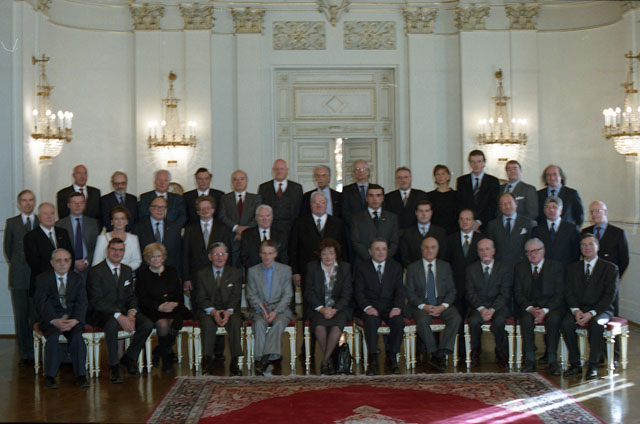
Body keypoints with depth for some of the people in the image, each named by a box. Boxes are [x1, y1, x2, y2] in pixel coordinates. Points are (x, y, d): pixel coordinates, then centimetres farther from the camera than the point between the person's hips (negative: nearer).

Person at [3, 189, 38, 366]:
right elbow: (7, 248, 15)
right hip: (18, 278, 1)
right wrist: (16, 265, 12)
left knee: (37, 316, -3)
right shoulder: (11, 223, 8)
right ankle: (24, 355, 10)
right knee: (20, 317, 3)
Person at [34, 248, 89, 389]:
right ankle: (50, 376, -20)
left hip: (73, 319, 1)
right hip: (51, 319, -1)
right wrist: (55, 321, -20)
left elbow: (82, 303, 3)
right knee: (53, 337, -32)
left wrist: (74, 320, -16)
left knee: (77, 336, -29)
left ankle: (80, 375, -20)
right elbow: (41, 304, -4)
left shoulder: (77, 278, 11)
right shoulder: (42, 279, 5)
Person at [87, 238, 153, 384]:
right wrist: (118, 316, -26)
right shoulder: (96, 271, -8)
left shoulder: (127, 270, 13)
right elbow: (96, 301, -16)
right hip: (101, 312, -6)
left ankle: (129, 358, 3)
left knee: (147, 324, -19)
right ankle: (114, 366, -21)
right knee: (112, 324, -40)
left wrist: (131, 312, -10)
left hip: (123, 311, 6)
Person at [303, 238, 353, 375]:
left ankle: (324, 360, -16)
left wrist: (334, 309, -16)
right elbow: (309, 293, -1)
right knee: (319, 326, -32)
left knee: (337, 325, -32)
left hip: (339, 307, 0)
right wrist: (322, 309, -16)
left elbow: (346, 294, 0)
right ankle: (329, 359, -12)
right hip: (318, 308, 0)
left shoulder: (345, 268, 5)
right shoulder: (312, 267, 5)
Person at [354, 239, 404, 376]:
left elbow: (400, 291, 6)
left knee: (399, 322, -29)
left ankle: (391, 358, -14)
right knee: (371, 321, -35)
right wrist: (367, 307, -20)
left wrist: (397, 307, -13)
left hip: (389, 307, 2)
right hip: (370, 307, -2)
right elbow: (358, 292, -2)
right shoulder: (361, 267, 7)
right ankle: (373, 360, -26)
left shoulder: (396, 267, 14)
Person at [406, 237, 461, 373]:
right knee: (422, 321, -35)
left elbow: (452, 291, 9)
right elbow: (410, 294, 0)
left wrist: (443, 306, -11)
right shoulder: (413, 268, 5)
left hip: (442, 304, 2)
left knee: (456, 318, -28)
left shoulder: (445, 266, 12)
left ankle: (441, 353, -30)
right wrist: (424, 306, -17)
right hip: (420, 305, -2)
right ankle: (435, 353, -24)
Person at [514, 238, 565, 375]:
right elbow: (518, 293, 5)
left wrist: (545, 310, -18)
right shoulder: (520, 268, 10)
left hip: (551, 306, -1)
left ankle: (552, 360, -27)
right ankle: (530, 360, -25)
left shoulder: (556, 266, 4)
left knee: (553, 319, -34)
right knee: (526, 319, -32)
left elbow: (559, 294, -3)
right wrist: (530, 309, -14)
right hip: (528, 306, 1)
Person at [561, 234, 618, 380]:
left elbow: (609, 295, -8)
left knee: (597, 324, -36)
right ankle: (575, 364, -17)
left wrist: (591, 313, -20)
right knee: (566, 323, -28)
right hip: (578, 308, 3)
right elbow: (568, 292, 6)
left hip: (601, 309, -3)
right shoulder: (573, 268, 13)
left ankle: (593, 366, -25)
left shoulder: (610, 268, 1)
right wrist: (576, 310, -14)